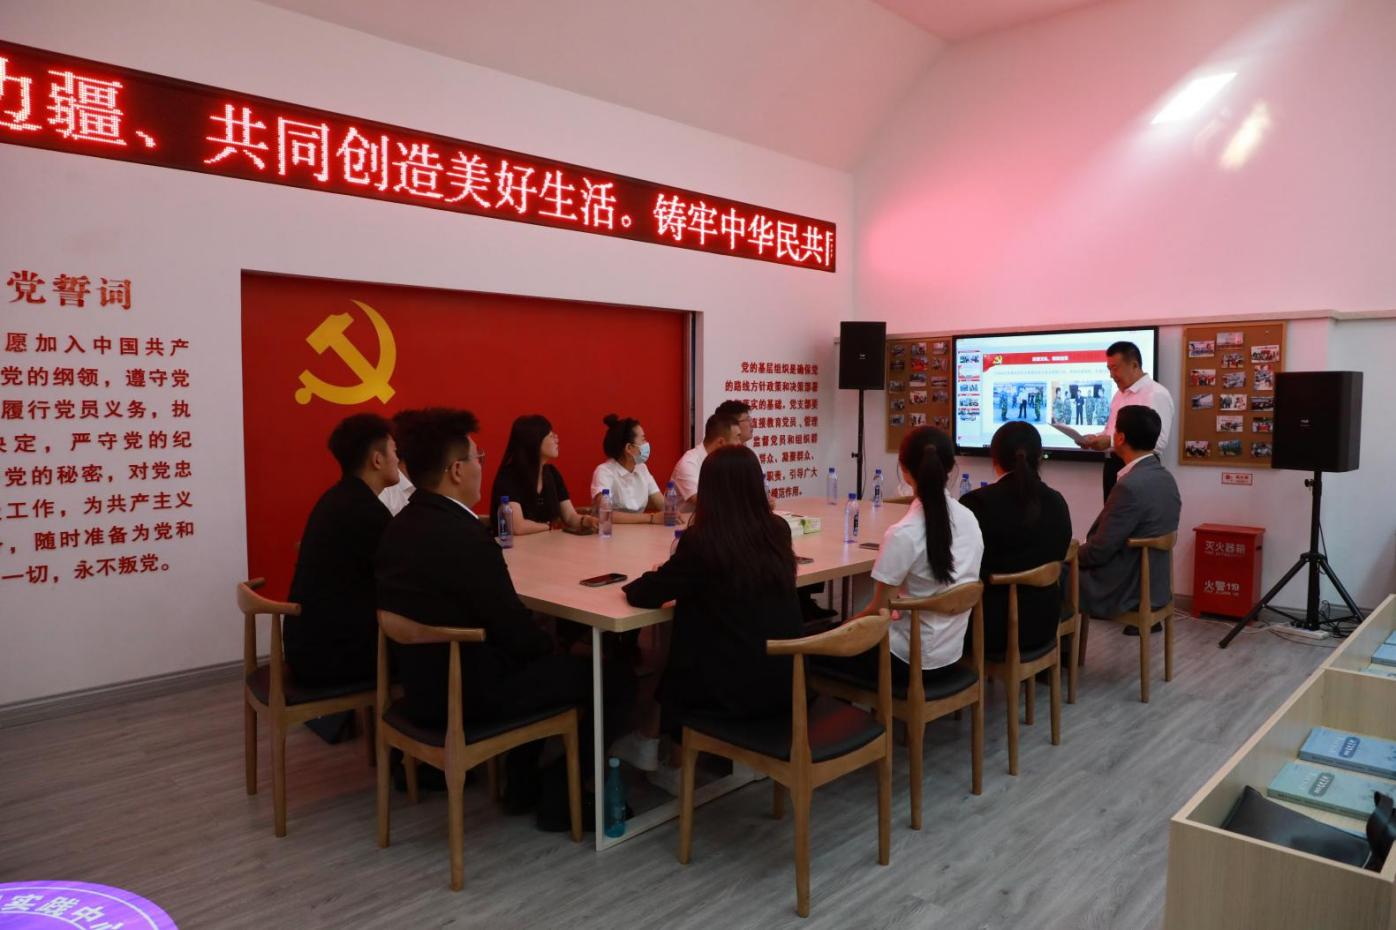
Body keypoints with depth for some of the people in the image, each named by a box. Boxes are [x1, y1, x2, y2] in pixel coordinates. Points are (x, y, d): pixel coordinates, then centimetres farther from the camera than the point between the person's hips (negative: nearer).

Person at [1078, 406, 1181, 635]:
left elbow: (1099, 551, -21)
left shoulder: (1130, 486, -26)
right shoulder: (1165, 477, 3)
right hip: (1152, 585, 8)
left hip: (1125, 591, -8)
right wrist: (1079, 553, 12)